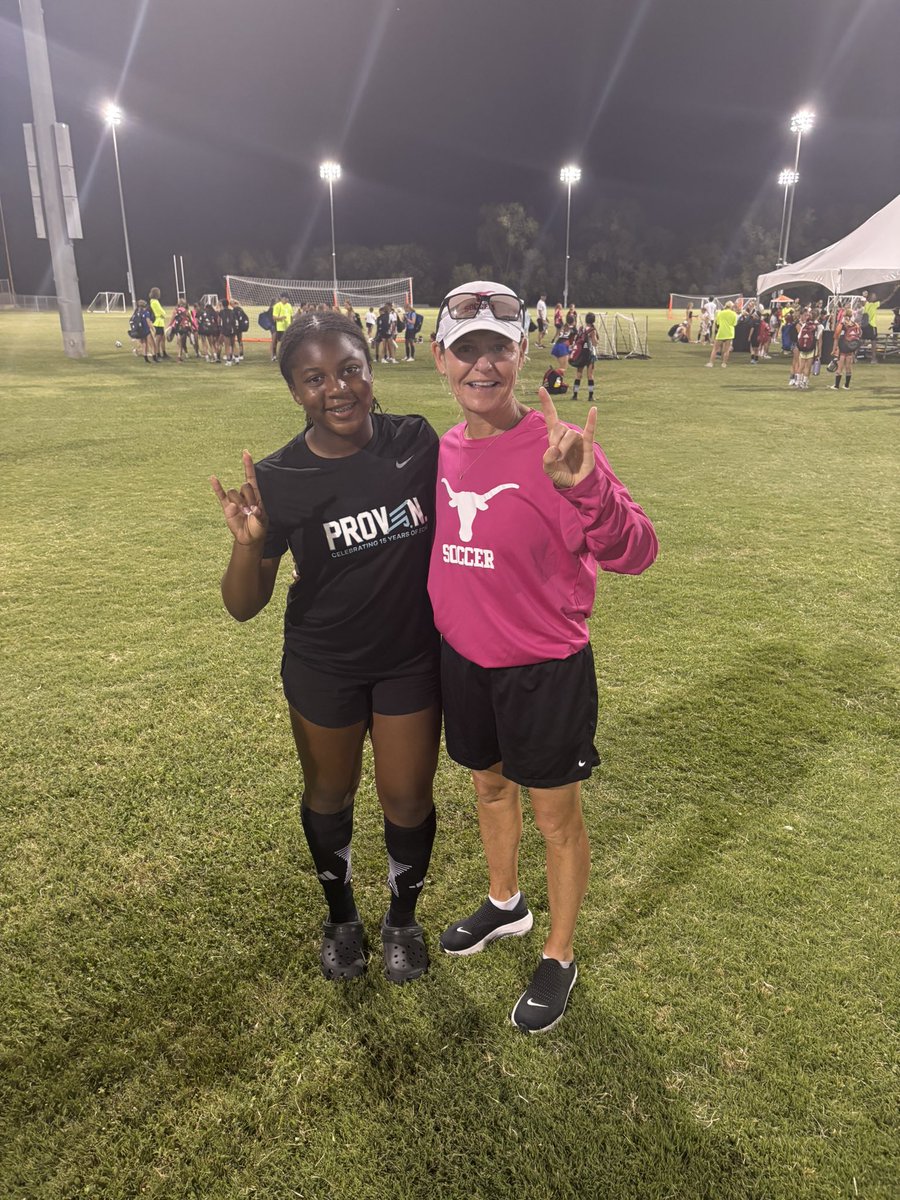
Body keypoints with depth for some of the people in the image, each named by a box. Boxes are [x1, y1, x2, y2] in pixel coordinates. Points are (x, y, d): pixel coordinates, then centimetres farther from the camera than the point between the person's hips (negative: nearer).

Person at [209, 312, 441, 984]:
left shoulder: (417, 442, -13)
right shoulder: (279, 480, -16)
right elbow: (243, 606, -12)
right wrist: (249, 543, -31)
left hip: (412, 659, 1)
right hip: (323, 669, 0)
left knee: (407, 799, 12)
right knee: (329, 795, 19)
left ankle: (404, 920, 42)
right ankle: (341, 916, 48)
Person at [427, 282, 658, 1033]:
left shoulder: (554, 448, -20)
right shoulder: (444, 451, -2)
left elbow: (635, 555, -30)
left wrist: (584, 487, -46)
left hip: (546, 669, -6)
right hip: (464, 661, 6)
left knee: (556, 813, 11)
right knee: (490, 783, 25)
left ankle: (559, 958, 36)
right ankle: (505, 904, 53)